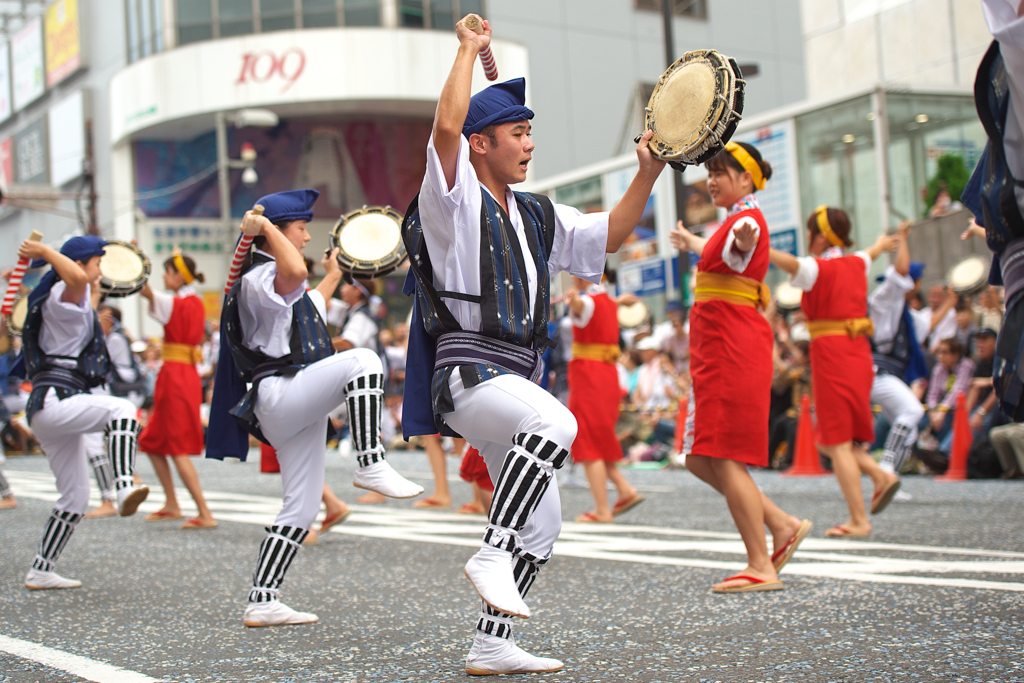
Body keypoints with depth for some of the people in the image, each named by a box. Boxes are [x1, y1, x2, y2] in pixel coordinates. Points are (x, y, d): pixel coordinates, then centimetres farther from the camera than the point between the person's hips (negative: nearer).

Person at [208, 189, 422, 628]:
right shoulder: (258, 277, -7)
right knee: (361, 361, -28)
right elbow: (295, 274, -32)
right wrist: (267, 228, -18)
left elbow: (308, 310, 44)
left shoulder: (272, 279, 24)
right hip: (279, 394, -10)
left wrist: (332, 277, 55)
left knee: (301, 510, 7)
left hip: (298, 411, 10)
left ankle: (261, 603, 10)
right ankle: (371, 466, -29)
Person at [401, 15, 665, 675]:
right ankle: (491, 554, -28)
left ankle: (493, 645, 19)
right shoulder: (455, 200, -4)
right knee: (556, 424, -37)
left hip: (517, 380, 9)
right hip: (470, 372, -8)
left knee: (542, 524, 9)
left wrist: (648, 174, 9)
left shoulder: (537, 216, 19)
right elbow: (447, 125, -20)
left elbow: (610, 234, 23)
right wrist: (471, 48, -8)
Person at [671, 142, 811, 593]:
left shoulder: (748, 218, -10)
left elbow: (736, 253, -36)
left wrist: (744, 239, -58)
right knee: (700, 458, 8)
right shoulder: (737, 222, 21)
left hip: (733, 347, -10)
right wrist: (693, 243, 65)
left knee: (723, 458, -11)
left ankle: (761, 568, -8)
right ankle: (783, 525, 11)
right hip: (719, 348, 10)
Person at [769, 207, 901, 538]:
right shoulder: (856, 264, 12)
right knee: (828, 440, 18)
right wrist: (882, 244, 61)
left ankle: (859, 521, -5)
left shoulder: (819, 268, -10)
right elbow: (871, 253, 37)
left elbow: (791, 263, -32)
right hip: (859, 353, 7)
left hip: (831, 353, -7)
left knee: (838, 443, -4)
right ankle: (881, 476, 1)